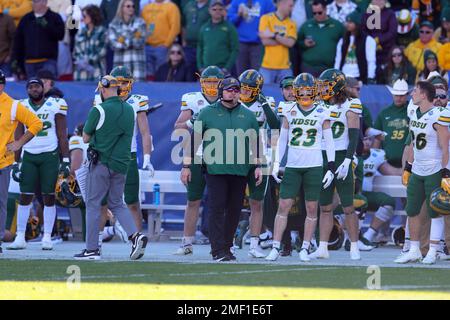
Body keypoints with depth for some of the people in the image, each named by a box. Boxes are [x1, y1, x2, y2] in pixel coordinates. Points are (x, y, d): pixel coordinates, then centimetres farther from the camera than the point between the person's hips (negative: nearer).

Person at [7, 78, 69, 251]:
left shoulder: (55, 105, -1)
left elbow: (62, 136, 1)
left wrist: (65, 160, -4)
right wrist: (17, 163, 6)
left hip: (50, 156, -2)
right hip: (28, 156, 2)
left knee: (49, 197, -1)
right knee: (25, 197, 0)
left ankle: (47, 237, 4)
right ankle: (20, 238, 4)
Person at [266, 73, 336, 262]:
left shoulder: (321, 113, 2)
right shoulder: (289, 111, 6)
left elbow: (329, 142, 4)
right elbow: (282, 139, 13)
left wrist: (331, 167, -1)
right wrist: (277, 163, 8)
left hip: (314, 166, -1)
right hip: (292, 166, 1)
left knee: (312, 209, 3)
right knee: (284, 206, -3)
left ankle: (305, 249, 11)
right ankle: (275, 248, 0)